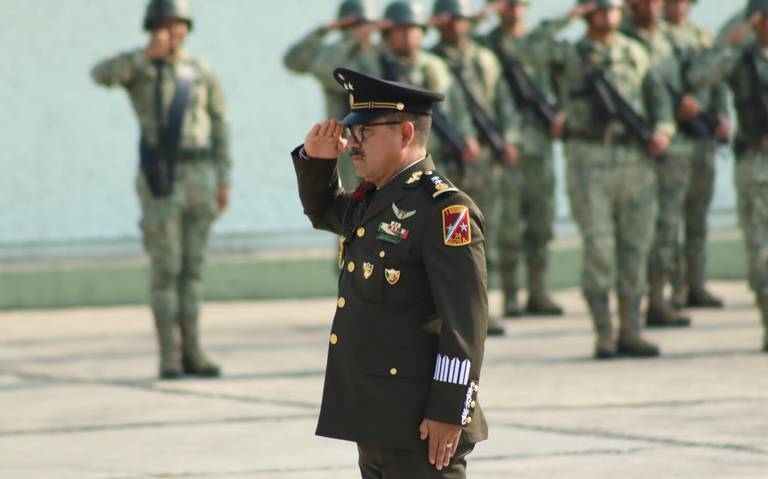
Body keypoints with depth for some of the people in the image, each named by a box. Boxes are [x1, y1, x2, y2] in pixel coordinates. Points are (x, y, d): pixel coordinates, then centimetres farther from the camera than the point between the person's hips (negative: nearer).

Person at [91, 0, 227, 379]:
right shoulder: (137, 66, 0)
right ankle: (169, 357, -2)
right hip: (160, 179, -4)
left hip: (199, 177, 4)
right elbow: (101, 75, -23)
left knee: (192, 266, 7)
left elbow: (220, 127, 12)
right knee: (166, 268, -6)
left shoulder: (203, 73, 10)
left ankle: (191, 353, 13)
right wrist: (148, 53, -32)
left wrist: (224, 182, 6)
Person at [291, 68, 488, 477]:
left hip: (421, 423, -10)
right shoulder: (373, 201, 14)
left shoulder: (444, 209, -14)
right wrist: (316, 160, 15)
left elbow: (467, 321, -19)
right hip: (375, 419, 10)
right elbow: (324, 212, 37)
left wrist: (449, 413, -22)